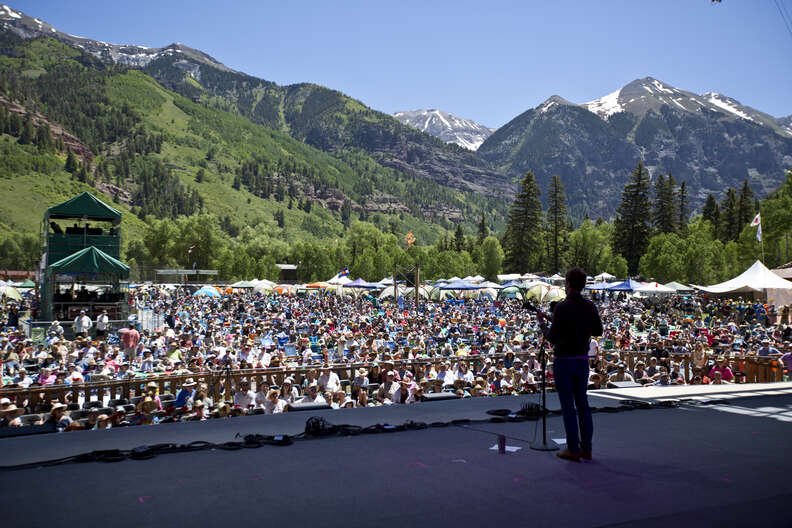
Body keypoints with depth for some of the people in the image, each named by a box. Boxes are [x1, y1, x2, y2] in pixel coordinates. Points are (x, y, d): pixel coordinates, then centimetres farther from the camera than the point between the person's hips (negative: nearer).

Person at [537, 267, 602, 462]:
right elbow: (598, 331, 16)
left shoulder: (561, 308, -18)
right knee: (582, 403, 13)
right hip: (582, 360, 6)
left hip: (564, 361, -6)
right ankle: (586, 448, 17)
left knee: (567, 405, 1)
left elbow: (553, 338, -19)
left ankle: (573, 450, 6)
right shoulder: (590, 307, 2)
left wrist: (542, 323, -2)